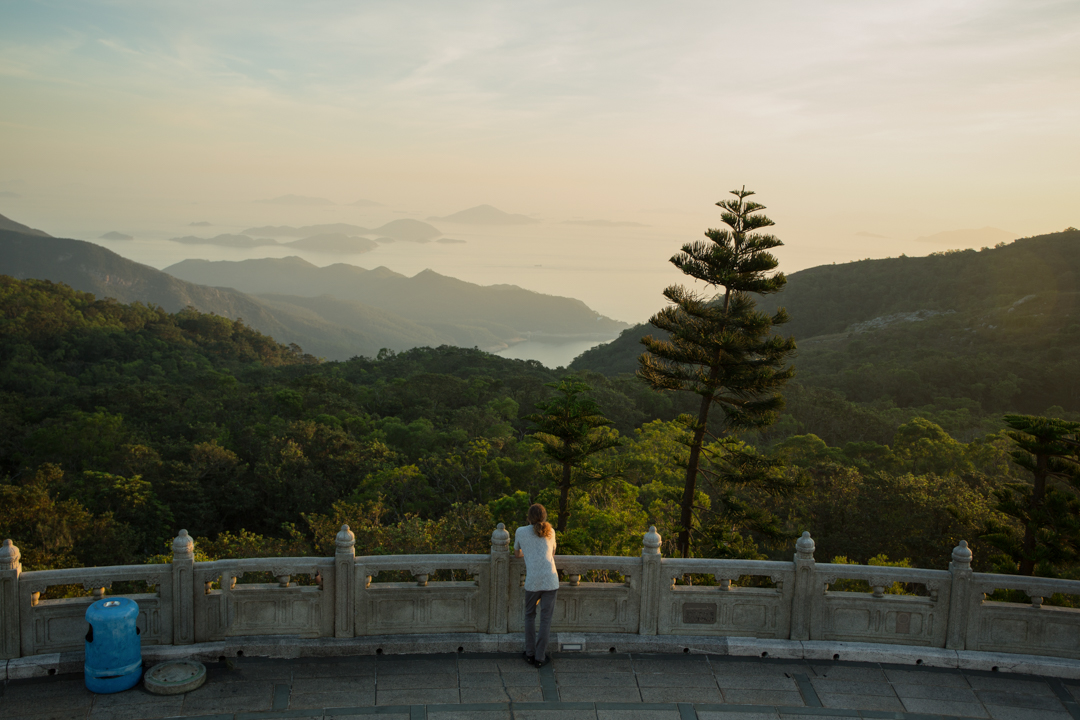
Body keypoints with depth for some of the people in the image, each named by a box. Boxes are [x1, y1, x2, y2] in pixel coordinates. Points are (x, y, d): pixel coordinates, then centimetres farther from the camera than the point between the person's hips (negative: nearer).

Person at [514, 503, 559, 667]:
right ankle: (540, 657, 9)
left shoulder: (521, 532, 9)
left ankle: (530, 654, 21)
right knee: (545, 618, 6)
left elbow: (517, 553, 26)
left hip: (532, 581, -1)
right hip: (551, 580, 1)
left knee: (530, 615, 18)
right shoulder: (550, 532, 13)